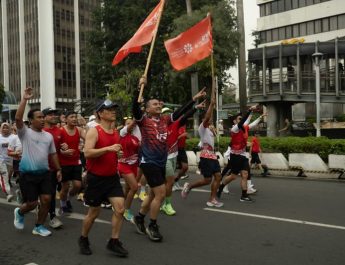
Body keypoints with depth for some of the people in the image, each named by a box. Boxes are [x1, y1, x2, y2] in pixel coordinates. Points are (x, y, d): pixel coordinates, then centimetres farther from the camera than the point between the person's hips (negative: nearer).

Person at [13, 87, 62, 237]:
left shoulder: (48, 136, 9)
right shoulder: (25, 133, -6)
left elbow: (53, 154, 16)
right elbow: (18, 118, -23)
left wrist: (58, 169, 13)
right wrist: (24, 99, -23)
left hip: (44, 173, 5)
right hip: (28, 174, -5)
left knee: (46, 200, -1)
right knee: (32, 203, -1)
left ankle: (39, 227, 19)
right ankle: (19, 213, 35)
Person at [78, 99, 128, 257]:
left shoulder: (116, 132, 8)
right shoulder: (94, 131, -14)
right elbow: (87, 153, -27)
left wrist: (119, 154, 8)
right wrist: (108, 149, -33)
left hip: (112, 177, 6)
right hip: (96, 178, -6)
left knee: (120, 208, -5)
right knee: (94, 212, 8)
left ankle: (114, 242, 10)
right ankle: (83, 239, 32)